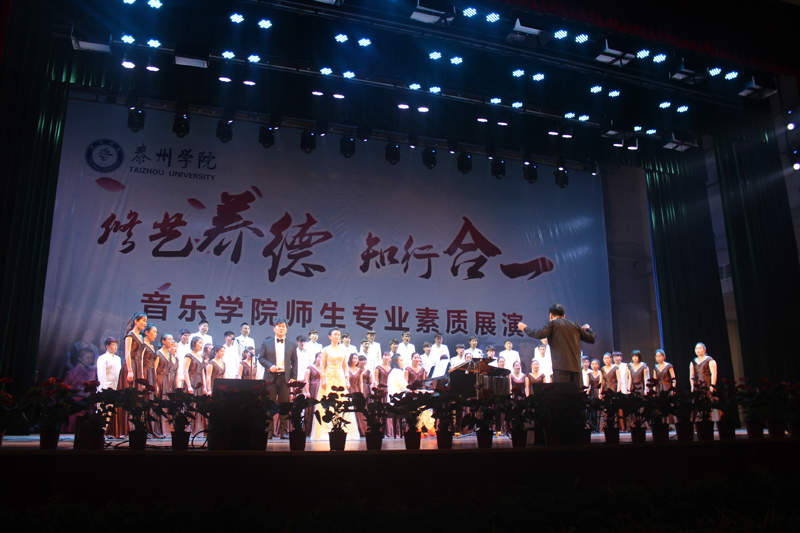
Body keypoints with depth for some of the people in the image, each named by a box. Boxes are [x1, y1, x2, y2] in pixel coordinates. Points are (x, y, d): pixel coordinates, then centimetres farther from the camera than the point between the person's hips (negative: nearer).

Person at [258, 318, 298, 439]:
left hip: (285, 377, 1)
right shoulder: (266, 343, 10)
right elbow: (261, 357, 7)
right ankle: (269, 430, 6)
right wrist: (269, 366, -12)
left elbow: (294, 361, 10)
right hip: (271, 377, -1)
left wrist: (294, 377, 0)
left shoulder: (292, 345, 12)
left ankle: (283, 430, 7)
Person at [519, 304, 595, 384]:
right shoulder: (574, 325, 16)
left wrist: (525, 328, 0)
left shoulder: (552, 324, 2)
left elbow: (540, 334, -15)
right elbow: (591, 339, 20)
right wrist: (588, 329, 42)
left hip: (561, 367, -5)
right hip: (576, 367, 5)